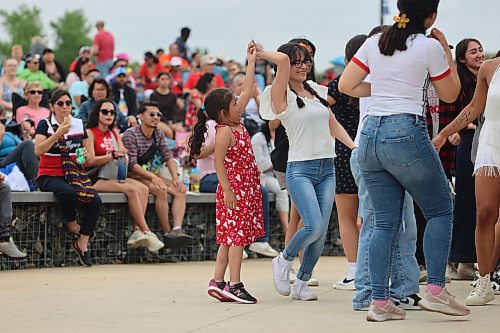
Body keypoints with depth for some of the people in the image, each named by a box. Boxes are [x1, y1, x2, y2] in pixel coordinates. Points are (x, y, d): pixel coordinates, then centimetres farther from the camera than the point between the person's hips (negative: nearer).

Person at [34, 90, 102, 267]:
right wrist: (58, 133, -19)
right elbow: (38, 151, -15)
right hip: (50, 175, -4)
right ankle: (71, 224, -6)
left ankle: (82, 244, -11)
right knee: (69, 192, -38)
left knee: (95, 201, -23)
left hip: (75, 174, 4)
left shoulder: (79, 124, 13)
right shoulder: (45, 124, 0)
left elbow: (89, 154, 21)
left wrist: (86, 155, -1)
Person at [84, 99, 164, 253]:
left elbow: (124, 154, 14)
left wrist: (123, 156, -11)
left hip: (114, 176, 7)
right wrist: (113, 155, -24)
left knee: (143, 189, -18)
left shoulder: (114, 133, 19)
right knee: (131, 189, -27)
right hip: (96, 179, -7)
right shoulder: (90, 133, -3)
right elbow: (91, 160, -13)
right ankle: (146, 233, -25)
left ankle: (137, 232, -27)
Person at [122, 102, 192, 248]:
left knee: (180, 190, -14)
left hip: (149, 174, 8)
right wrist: (153, 177, -31)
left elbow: (168, 156, 6)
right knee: (161, 190, -31)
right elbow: (132, 164, -20)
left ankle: (177, 229, -30)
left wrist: (175, 178, -11)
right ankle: (167, 233, -24)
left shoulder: (158, 134, 9)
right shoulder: (130, 135, -14)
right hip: (133, 175, -8)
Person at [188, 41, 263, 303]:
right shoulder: (224, 132, -14)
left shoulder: (236, 123, 11)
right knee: (237, 235, -10)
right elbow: (219, 163, -19)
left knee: (230, 237, 8)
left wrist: (251, 62, 18)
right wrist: (227, 190, -23)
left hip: (245, 188, 9)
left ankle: (218, 281, 10)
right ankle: (234, 284, -11)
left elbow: (247, 92, 17)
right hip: (234, 188, -9)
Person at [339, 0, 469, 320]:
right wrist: (447, 51, 15)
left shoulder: (373, 43, 10)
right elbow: (450, 94, 7)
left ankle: (379, 302, 3)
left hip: (371, 135, 5)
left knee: (386, 222, 9)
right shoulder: (430, 46, -4)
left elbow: (346, 85, 13)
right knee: (441, 210, 9)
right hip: (407, 134, -5)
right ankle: (435, 290, 0)